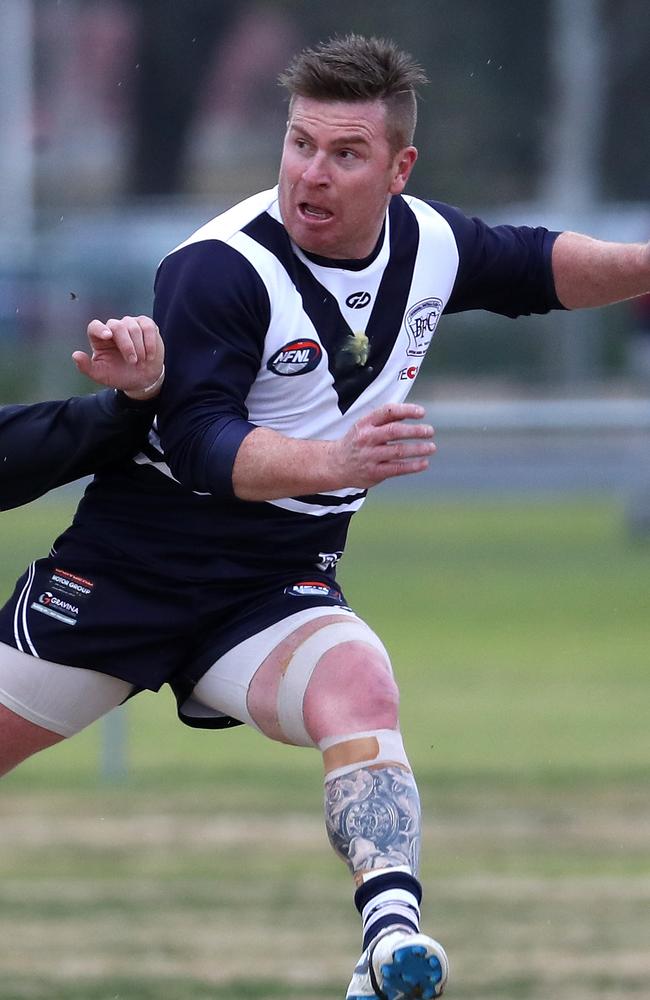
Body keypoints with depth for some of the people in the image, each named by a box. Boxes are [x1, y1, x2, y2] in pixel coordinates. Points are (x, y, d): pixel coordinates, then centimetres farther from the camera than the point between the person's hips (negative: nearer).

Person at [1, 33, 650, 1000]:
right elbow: (198, 442, -29)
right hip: (134, 559, -3)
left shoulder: (430, 244, -1)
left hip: (278, 587, 3)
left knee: (360, 694, -29)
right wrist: (330, 463, -45)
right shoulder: (217, 270, -21)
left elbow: (537, 265, 21)